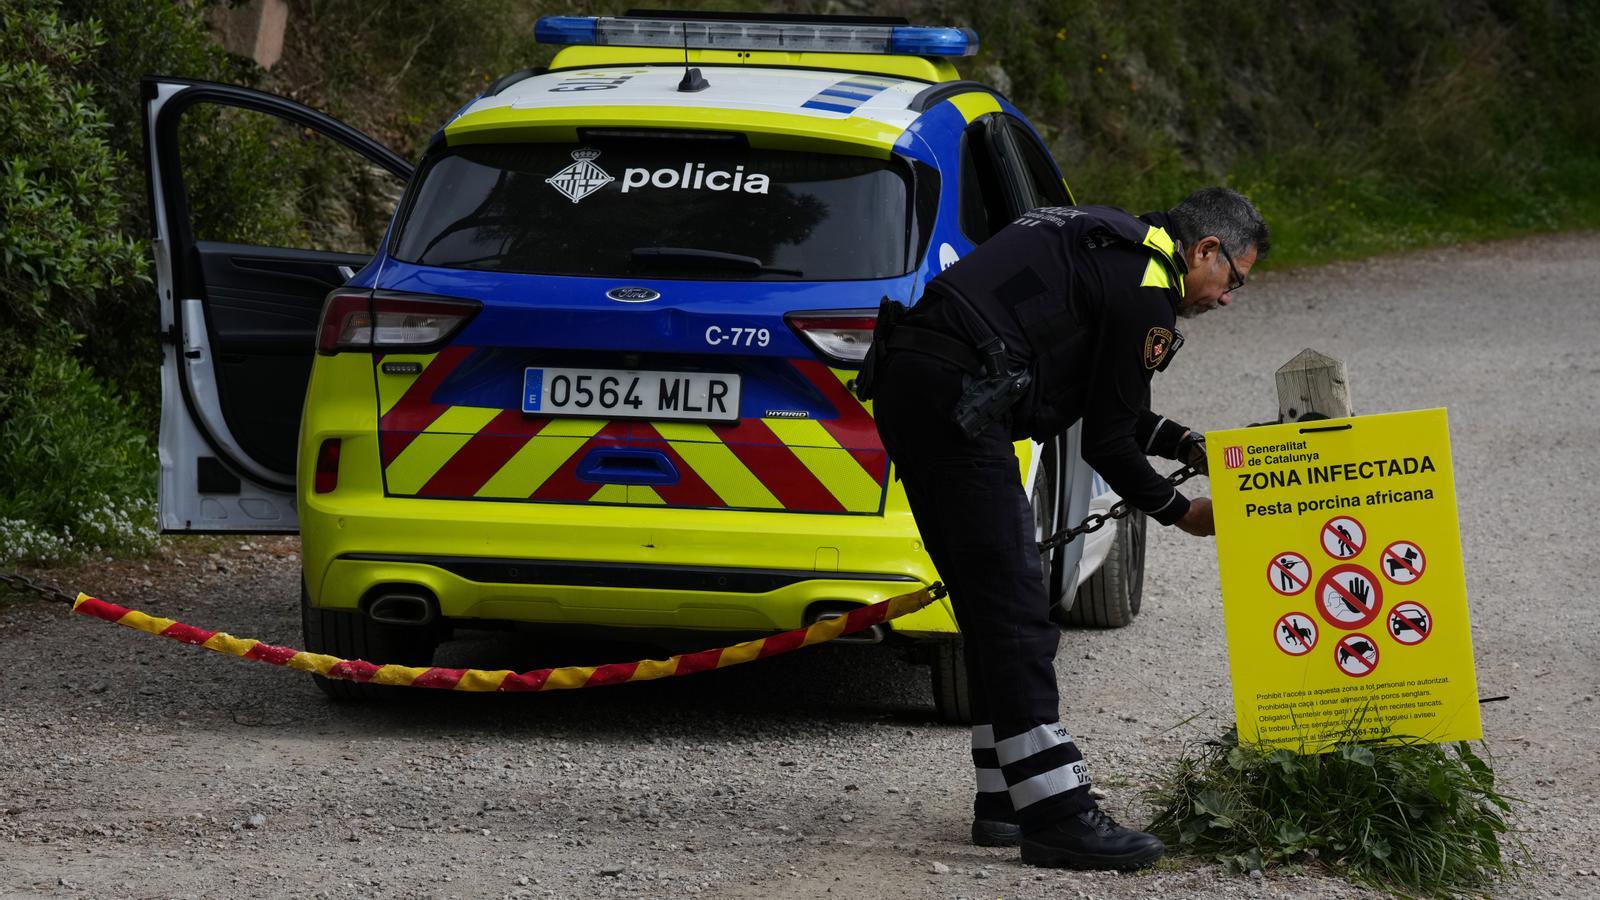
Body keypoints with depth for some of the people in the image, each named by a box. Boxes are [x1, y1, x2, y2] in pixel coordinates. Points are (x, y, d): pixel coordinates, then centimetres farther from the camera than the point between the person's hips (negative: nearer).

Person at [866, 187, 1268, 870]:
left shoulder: (1113, 244, 24)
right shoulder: (1147, 290, -6)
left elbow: (1108, 407, 32)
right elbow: (1106, 443, -2)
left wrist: (1193, 446, 28)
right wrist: (1180, 512, 12)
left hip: (906, 378, 11)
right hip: (952, 396, -11)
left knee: (991, 608, 15)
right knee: (1014, 605, -10)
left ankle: (1005, 800, 19)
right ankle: (1056, 815, -12)